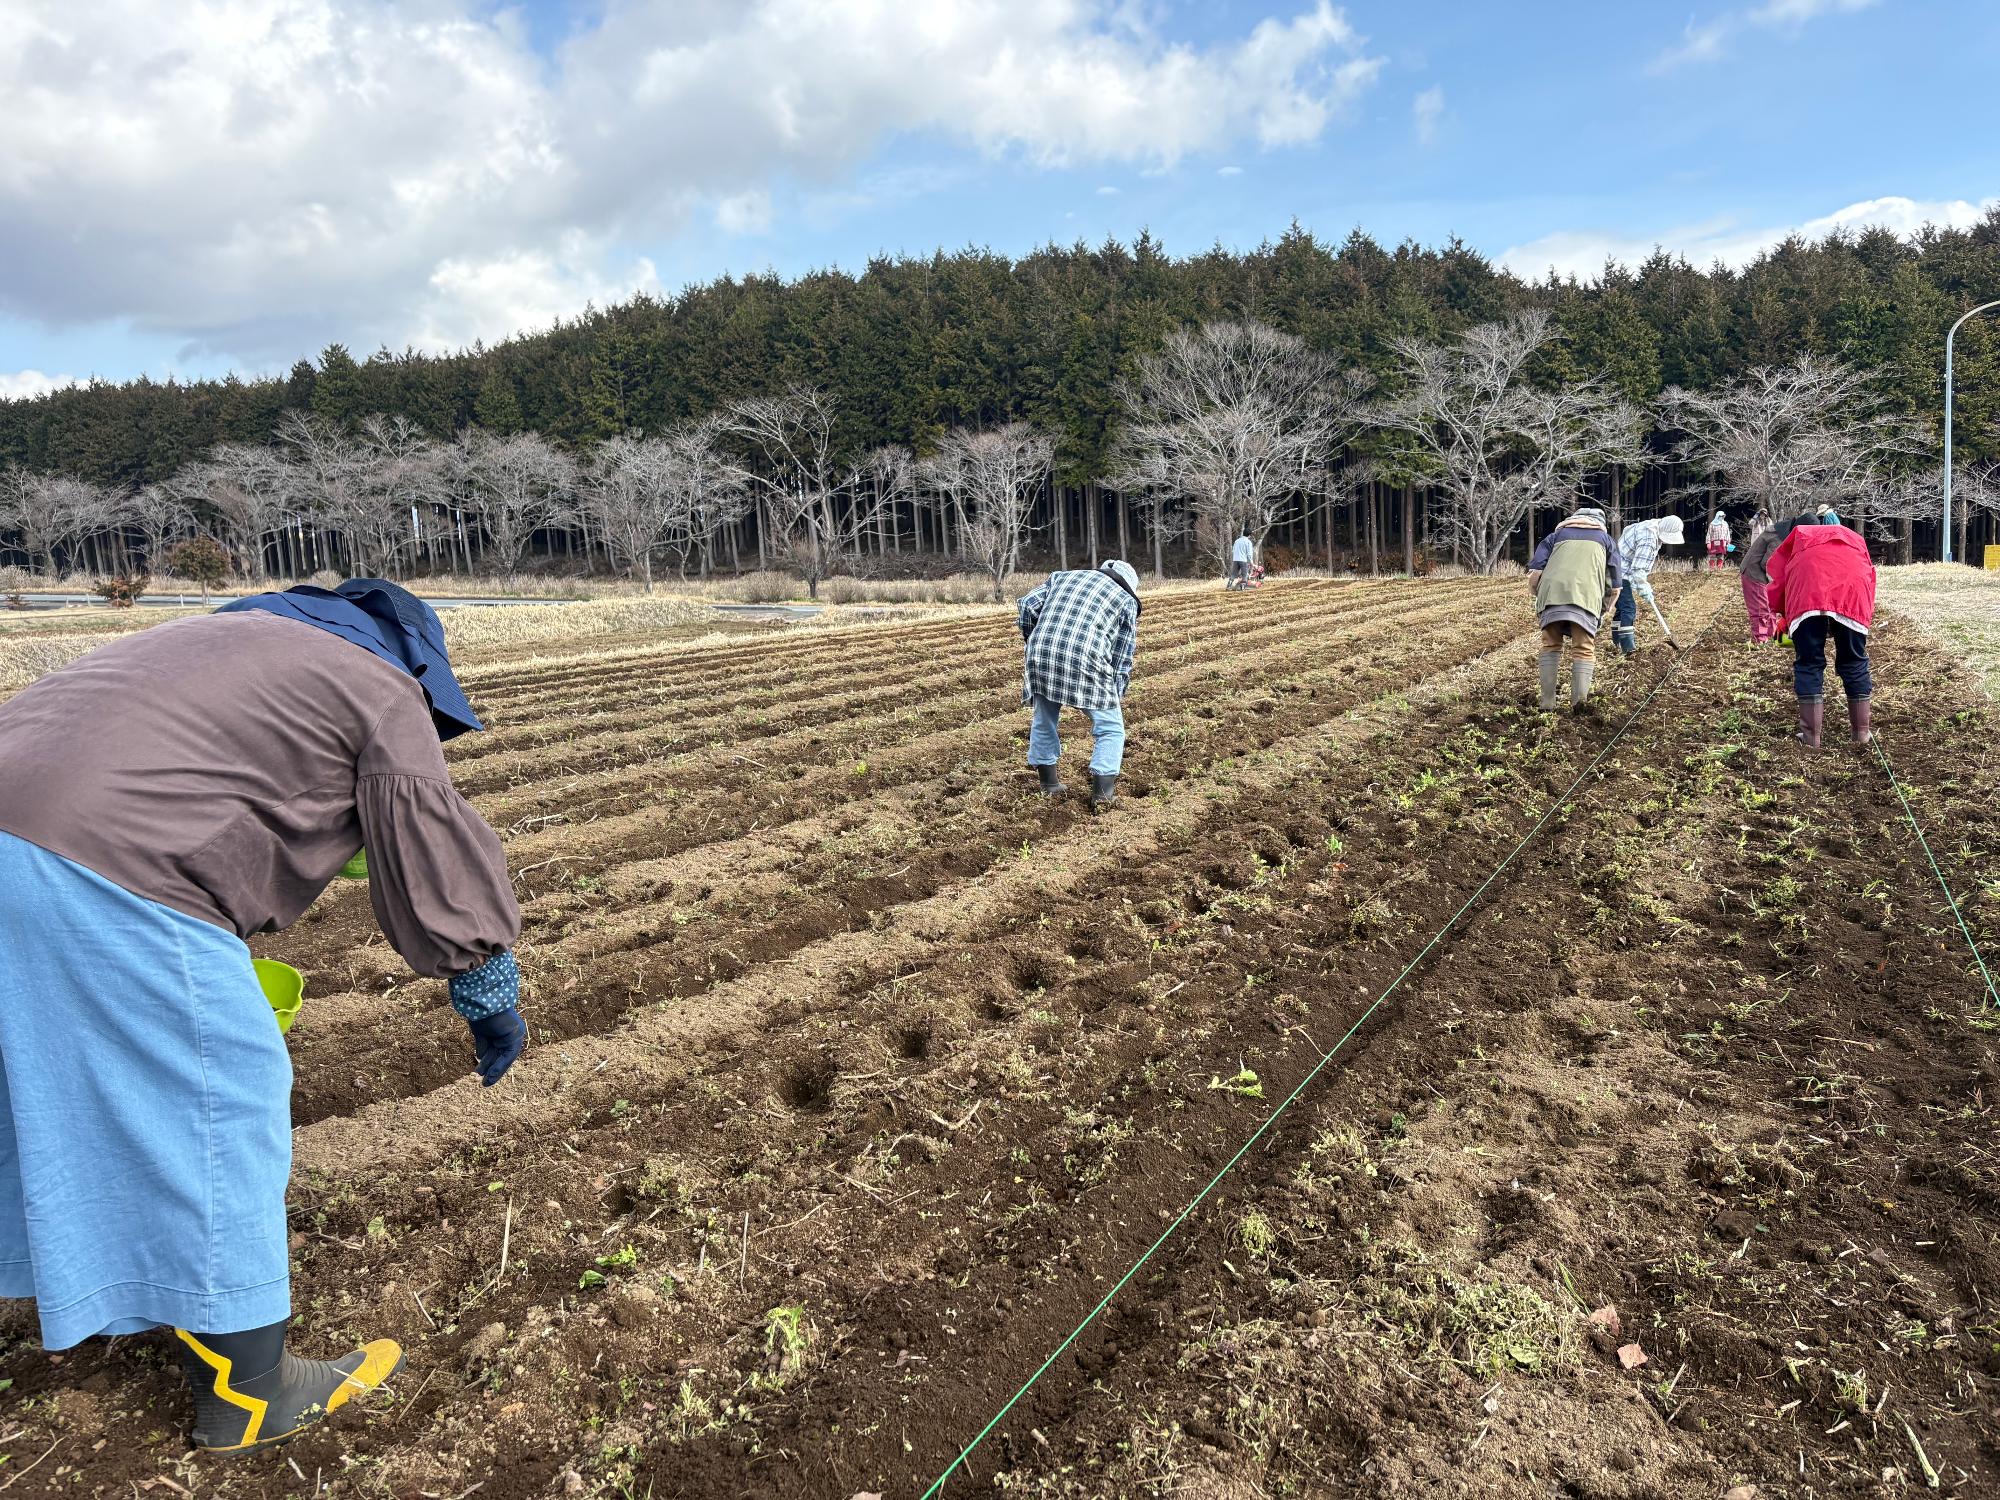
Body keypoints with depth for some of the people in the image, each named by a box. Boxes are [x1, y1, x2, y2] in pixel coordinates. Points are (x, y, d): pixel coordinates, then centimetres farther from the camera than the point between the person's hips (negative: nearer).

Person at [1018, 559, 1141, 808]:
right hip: (1085, 662, -3)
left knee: (1043, 722, 23)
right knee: (1110, 729, 13)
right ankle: (1102, 793, 6)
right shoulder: (1126, 601, 19)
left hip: (1041, 657, 3)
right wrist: (1117, 696, 25)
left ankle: (1049, 785, 32)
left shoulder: (1064, 576, 27)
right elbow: (1122, 658, 16)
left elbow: (1028, 606, 14)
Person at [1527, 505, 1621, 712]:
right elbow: (1613, 585, 23)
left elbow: (1534, 571, 14)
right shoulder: (1605, 539, 30)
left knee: (1550, 646, 11)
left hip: (1551, 591, 1)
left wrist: (1539, 598, 23)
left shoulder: (1556, 534, 30)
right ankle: (1579, 696, -19)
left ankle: (1547, 703, 4)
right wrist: (1602, 612, 33)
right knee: (1584, 649, 3)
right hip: (1586, 595, -1)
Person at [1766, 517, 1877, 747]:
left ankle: (1811, 736, 6)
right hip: (1852, 589, 2)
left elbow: (1778, 583, 23)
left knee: (1809, 663, 6)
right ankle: (1862, 731, 23)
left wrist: (1785, 617, 36)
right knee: (1854, 662, 15)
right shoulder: (1852, 537, 41)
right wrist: (1867, 615, 40)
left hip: (1808, 593, -2)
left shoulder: (1795, 539, 35)